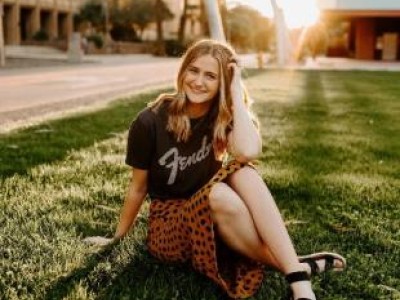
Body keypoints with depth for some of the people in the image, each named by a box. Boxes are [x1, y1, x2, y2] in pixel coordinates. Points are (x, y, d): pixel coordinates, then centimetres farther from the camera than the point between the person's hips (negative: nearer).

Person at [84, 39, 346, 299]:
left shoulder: (224, 115, -6)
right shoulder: (151, 121, -13)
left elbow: (249, 152, -30)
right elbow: (138, 187, -1)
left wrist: (237, 94, -23)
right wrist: (118, 237, 9)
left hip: (215, 221, 3)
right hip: (170, 225, -2)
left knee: (243, 172, -31)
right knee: (219, 194, -36)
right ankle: (298, 268, -27)